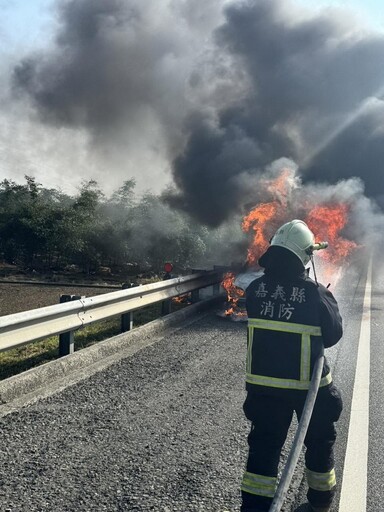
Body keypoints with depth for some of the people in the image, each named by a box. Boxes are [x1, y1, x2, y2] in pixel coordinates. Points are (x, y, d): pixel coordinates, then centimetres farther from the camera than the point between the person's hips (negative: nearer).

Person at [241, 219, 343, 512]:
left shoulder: (255, 289, -8)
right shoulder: (315, 293, -19)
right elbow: (333, 335, -8)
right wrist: (330, 302, 6)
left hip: (263, 383, 2)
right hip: (309, 385, -2)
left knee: (263, 446, 13)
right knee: (319, 442, 21)